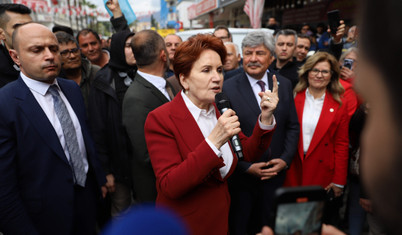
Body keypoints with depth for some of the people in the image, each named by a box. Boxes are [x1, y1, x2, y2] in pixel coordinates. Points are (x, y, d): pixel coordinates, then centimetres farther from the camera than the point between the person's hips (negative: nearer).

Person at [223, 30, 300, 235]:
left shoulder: (285, 85, 1)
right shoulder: (227, 88, -12)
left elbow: (293, 126, 6)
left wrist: (285, 159, -7)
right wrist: (246, 166, -16)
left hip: (275, 174, 3)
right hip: (240, 177, -3)